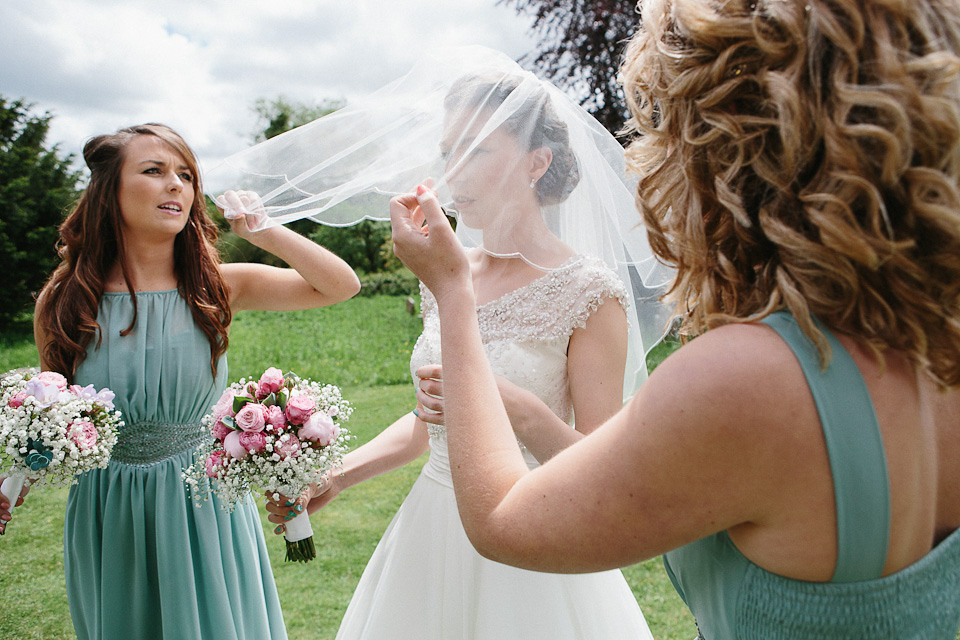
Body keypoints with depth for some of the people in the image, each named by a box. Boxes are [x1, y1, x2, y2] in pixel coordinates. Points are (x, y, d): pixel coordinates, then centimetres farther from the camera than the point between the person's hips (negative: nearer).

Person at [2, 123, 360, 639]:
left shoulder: (216, 288, -7)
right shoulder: (63, 303, -6)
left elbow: (341, 284, -14)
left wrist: (258, 228, -18)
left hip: (205, 513, 0)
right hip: (108, 519, 1)